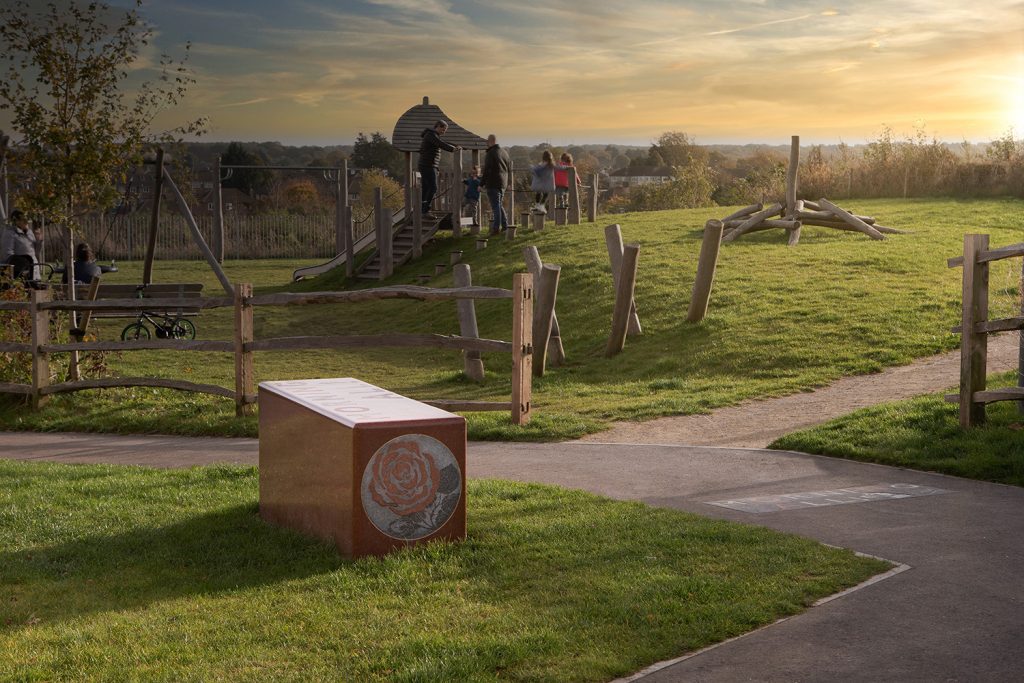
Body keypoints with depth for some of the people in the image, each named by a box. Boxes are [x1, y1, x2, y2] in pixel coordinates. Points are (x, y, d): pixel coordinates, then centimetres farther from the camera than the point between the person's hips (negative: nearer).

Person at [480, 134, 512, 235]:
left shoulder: (490, 154, -14)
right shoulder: (504, 153, 12)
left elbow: (487, 171, -18)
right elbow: (510, 169, 17)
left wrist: (481, 184, -12)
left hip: (493, 184, -8)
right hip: (503, 184, 8)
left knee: (495, 206, -5)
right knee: (500, 205, 18)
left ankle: (496, 228, -5)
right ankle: (505, 226, 16)